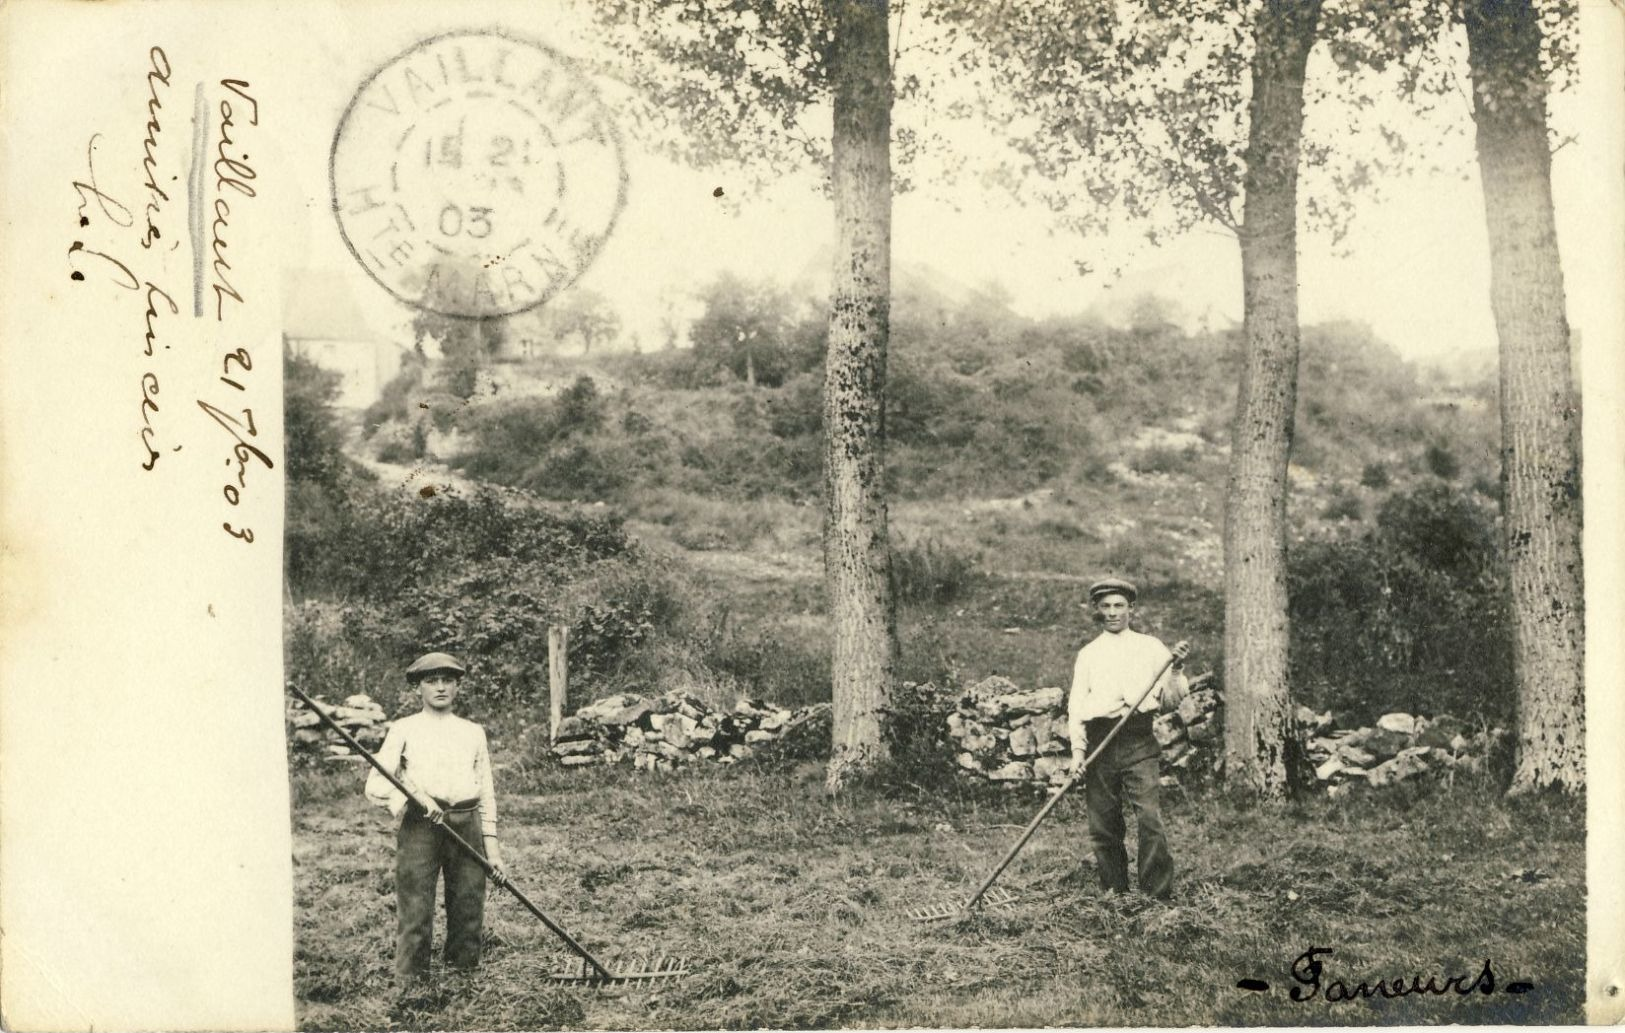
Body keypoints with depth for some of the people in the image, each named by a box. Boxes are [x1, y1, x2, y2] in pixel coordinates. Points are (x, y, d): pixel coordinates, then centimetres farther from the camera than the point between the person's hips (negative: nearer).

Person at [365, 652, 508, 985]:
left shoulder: (474, 732, 16)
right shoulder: (404, 730, 8)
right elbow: (375, 786, 1)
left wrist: (492, 847, 10)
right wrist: (413, 796, -17)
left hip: (467, 826, 3)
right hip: (419, 826, -3)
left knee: (469, 911, 2)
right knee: (414, 911, -7)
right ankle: (410, 986, 0)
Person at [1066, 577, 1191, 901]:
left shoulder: (1151, 647, 12)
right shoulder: (1087, 654, 16)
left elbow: (1169, 701, 9)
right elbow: (1076, 704, 11)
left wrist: (1176, 671, -9)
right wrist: (1077, 750, 1)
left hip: (1139, 742, -2)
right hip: (1099, 741, 2)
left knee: (1150, 819, -14)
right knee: (1102, 824, 1)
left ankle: (1159, 895, -10)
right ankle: (1114, 892, 11)